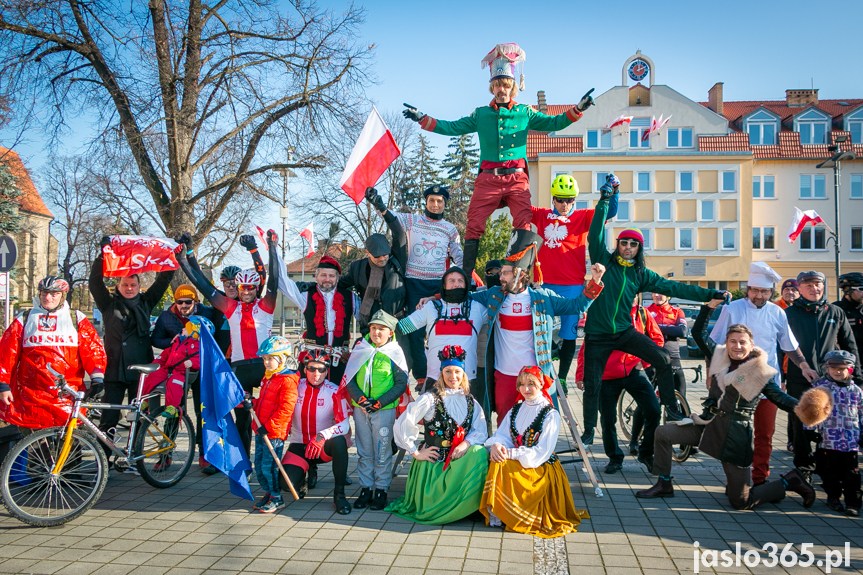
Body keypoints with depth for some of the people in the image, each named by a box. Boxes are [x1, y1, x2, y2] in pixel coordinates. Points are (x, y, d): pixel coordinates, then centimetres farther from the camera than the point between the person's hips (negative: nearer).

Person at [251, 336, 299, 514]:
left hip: (275, 432, -9)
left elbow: (286, 408, -21)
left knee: (269, 466, -5)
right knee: (259, 465, 14)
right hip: (262, 430, 9)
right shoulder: (268, 377, 15)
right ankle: (268, 493, 29)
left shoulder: (288, 380, -16)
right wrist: (253, 403, 8)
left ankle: (277, 499, 9)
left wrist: (268, 426, -21)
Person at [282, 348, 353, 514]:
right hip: (299, 445, 2)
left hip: (324, 447, -2)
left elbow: (345, 424, -23)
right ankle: (307, 472, 15)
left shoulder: (335, 391, -12)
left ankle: (339, 494, -18)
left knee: (339, 441, -36)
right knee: (286, 481, -23)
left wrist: (322, 436, -39)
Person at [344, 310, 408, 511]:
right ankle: (365, 488, 19)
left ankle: (381, 490, 13)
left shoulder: (395, 352, -4)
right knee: (364, 451, 10)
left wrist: (379, 402, -11)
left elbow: (401, 383, -5)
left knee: (382, 451, 3)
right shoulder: (360, 349, 4)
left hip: (385, 410, -3)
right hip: (360, 409, 3)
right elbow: (349, 378, 5)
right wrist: (361, 399, -9)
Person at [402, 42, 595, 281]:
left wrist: (577, 109, -4)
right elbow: (453, 128, 15)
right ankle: (466, 275, -3)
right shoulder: (481, 114, 16)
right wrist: (422, 118, 10)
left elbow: (553, 123, 9)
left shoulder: (525, 112, 14)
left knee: (523, 225, -12)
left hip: (517, 178, 0)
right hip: (488, 178, 1)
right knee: (474, 225, -6)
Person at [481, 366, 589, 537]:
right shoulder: (515, 410, 14)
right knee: (496, 463, -27)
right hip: (516, 464, 5)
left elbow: (542, 451, -13)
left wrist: (511, 453, -21)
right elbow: (501, 434, 5)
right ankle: (494, 511, -14)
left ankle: (502, 513, -15)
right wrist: (496, 445, -20)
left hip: (541, 468, -5)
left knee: (503, 467, -30)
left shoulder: (551, 415, -5)